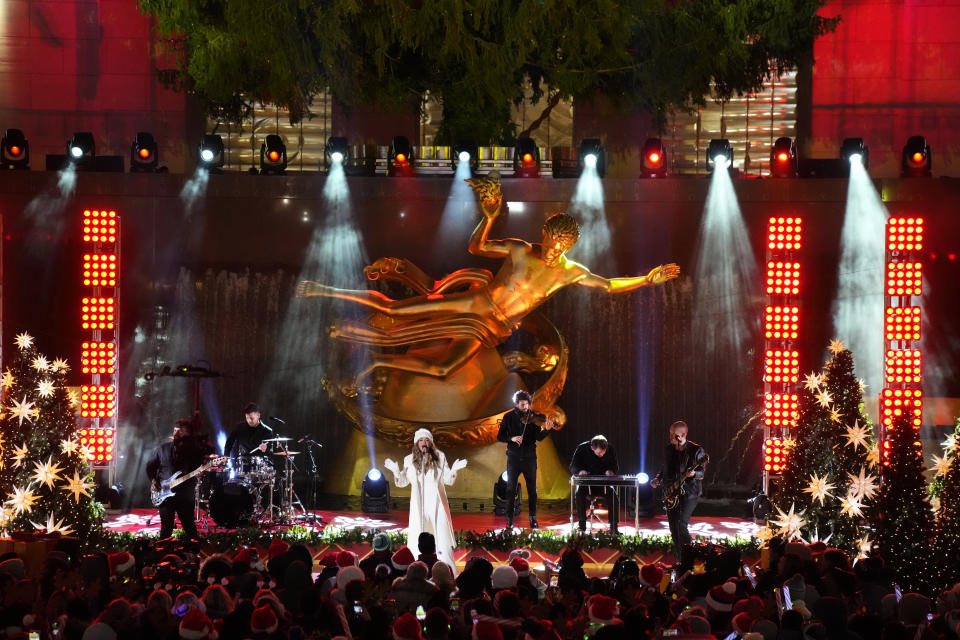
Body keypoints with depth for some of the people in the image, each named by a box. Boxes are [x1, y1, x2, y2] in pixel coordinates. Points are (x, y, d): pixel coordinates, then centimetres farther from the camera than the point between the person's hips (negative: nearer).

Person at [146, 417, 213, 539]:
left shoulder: (194, 450, 2)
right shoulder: (163, 449, 7)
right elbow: (150, 466, 16)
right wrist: (153, 480, 3)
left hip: (185, 496, -1)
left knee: (189, 527, 2)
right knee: (166, 528, 2)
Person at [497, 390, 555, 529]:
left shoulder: (532, 417, 0)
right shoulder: (509, 417, 0)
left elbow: (538, 437, -8)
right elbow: (500, 436, -1)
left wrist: (546, 430, -27)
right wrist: (511, 438, -19)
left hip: (529, 457, 1)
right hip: (514, 458, -1)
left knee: (532, 489, 5)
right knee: (511, 489, 1)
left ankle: (533, 518, 16)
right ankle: (509, 519, 9)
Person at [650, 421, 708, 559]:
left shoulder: (696, 450, -9)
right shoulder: (668, 449, 7)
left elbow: (702, 472, -6)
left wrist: (693, 474, -27)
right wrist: (657, 480, 5)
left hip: (689, 492, -6)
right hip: (671, 492, 6)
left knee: (681, 524, -18)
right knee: (673, 526, 7)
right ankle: (679, 559, 22)